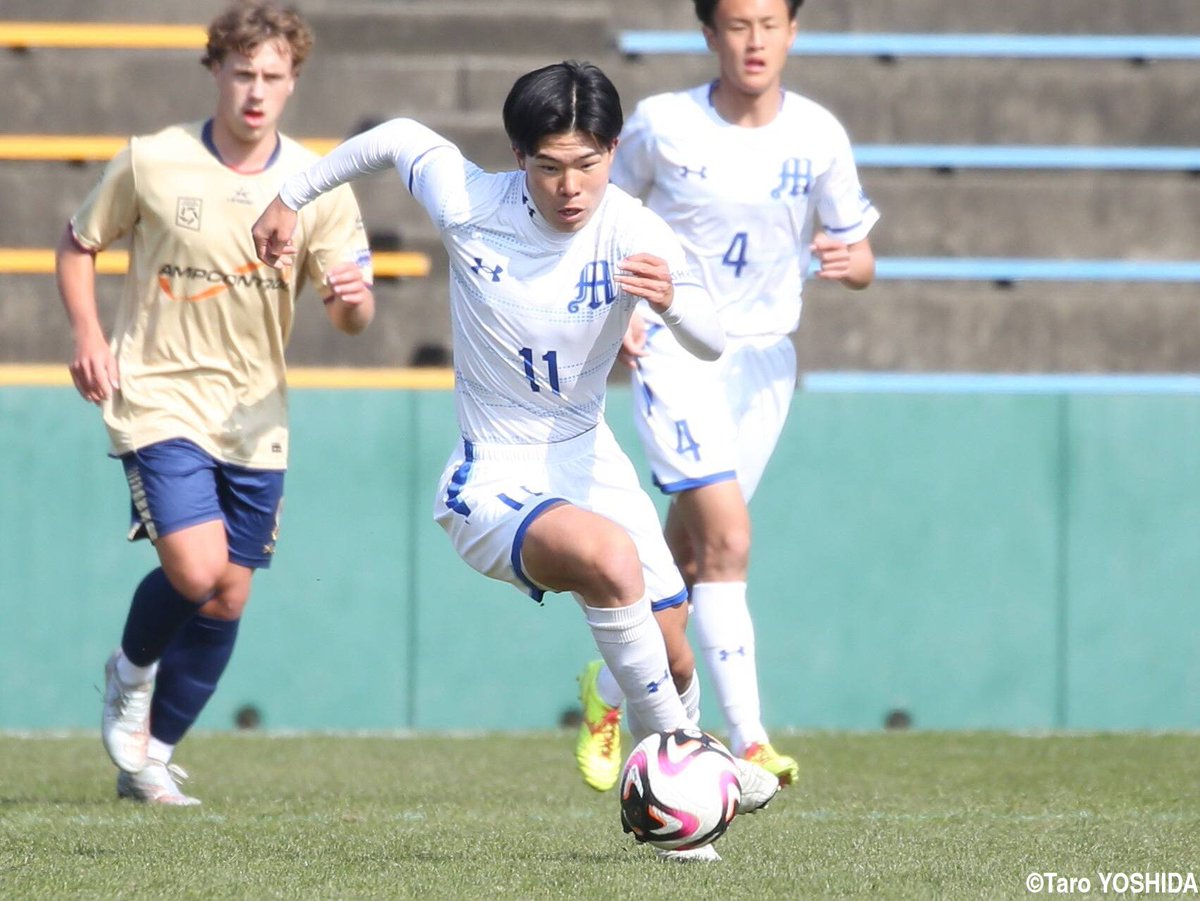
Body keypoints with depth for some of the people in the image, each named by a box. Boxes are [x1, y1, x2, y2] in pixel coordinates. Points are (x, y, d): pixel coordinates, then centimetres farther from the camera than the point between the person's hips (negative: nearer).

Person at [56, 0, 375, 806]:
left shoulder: (319, 187, -3)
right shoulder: (151, 163, -7)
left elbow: (354, 318, -2)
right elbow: (78, 245, 8)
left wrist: (355, 299, -27)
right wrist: (89, 337, -7)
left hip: (255, 417, 3)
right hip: (160, 399, -3)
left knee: (227, 598, 6)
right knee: (195, 569, -21)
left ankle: (151, 755, 24)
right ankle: (131, 674, 12)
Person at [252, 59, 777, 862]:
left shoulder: (633, 233, -17)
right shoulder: (468, 204, -18)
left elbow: (713, 344, -30)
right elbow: (397, 137, 3)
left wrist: (671, 300, -52)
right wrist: (292, 198, 14)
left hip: (589, 460, 4)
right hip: (496, 484, -4)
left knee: (672, 657, 7)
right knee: (610, 557, -34)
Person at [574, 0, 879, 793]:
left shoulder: (818, 135, -2)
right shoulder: (662, 124, -7)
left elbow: (860, 258, 5)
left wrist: (850, 260, -19)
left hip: (765, 361, 3)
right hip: (675, 349, -3)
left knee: (689, 556, 10)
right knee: (728, 539, -20)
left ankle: (609, 690, 36)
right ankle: (749, 742, -22)